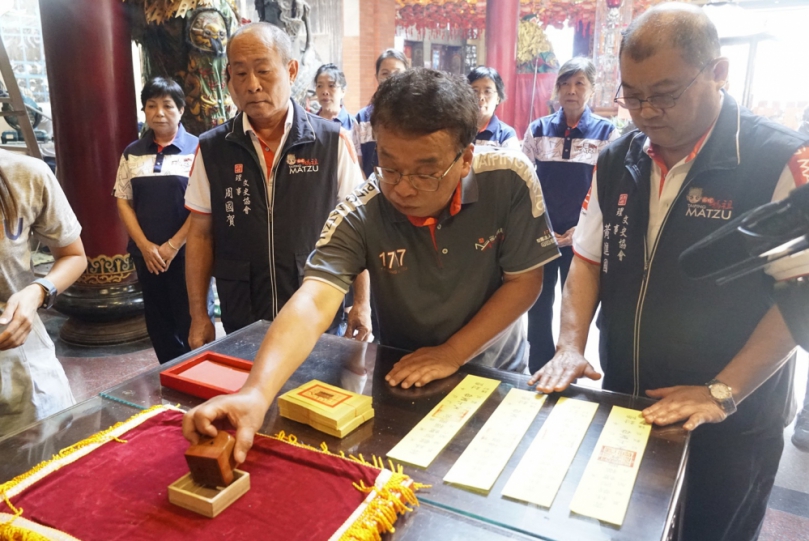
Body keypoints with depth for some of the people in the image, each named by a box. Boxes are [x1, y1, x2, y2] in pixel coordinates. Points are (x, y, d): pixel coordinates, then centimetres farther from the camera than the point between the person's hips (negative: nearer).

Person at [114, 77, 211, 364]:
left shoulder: (196, 149, -4)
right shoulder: (132, 153, 8)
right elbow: (123, 201, 7)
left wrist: (173, 245, -11)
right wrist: (145, 246, -5)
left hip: (187, 252, -4)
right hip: (146, 254, 4)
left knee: (192, 322, 2)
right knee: (158, 323, 12)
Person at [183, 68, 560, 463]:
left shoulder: (510, 181, -22)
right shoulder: (359, 216, -24)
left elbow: (525, 281, -14)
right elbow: (313, 304, -35)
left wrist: (452, 354, -18)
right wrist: (256, 393, -51)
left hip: (496, 372, 1)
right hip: (405, 379, 0)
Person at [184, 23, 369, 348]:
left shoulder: (333, 142, -7)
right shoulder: (212, 148, -1)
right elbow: (201, 234, 4)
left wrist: (361, 303, -5)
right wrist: (199, 316, 2)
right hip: (241, 325, 2)